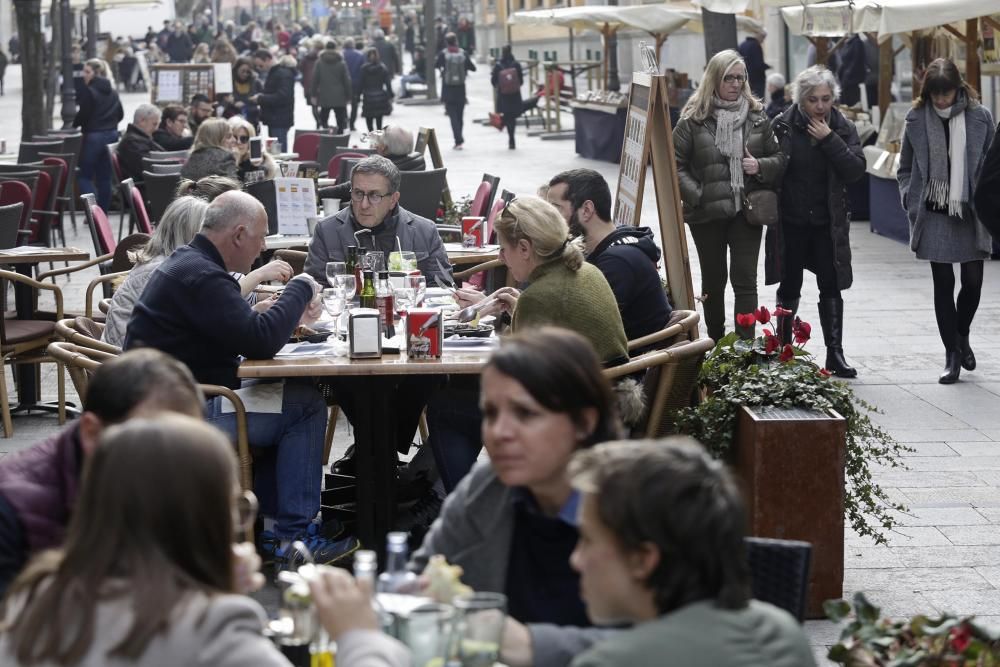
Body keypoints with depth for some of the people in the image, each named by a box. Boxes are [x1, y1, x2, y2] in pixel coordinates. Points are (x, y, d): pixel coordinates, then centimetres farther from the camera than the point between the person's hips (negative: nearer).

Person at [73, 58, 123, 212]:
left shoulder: (87, 91, -13)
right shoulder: (112, 91, 10)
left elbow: (83, 114, -15)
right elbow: (120, 114, 14)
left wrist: (74, 125, 4)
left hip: (93, 136, -7)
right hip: (112, 134, 7)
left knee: (85, 175, 1)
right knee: (105, 176, 11)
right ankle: (104, 210, 12)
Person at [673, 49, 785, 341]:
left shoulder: (757, 116, 5)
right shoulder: (694, 119, -4)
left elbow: (779, 158, 11)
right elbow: (676, 163, -4)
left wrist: (760, 166, -10)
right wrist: (696, 194, -16)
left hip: (747, 210, 1)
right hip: (707, 212, -1)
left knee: (745, 280, -4)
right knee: (713, 281, 12)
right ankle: (716, 345, 26)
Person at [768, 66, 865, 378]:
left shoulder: (843, 128, -3)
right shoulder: (783, 126, -7)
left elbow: (856, 170, -13)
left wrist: (829, 140, -20)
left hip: (828, 222, 1)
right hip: (791, 221, -1)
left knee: (831, 288, 1)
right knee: (790, 287, 10)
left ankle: (835, 353, 6)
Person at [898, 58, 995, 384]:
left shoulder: (980, 117, -2)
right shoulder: (917, 119, 0)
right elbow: (905, 169, 9)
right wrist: (912, 204, 0)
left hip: (970, 213, 0)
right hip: (934, 215, 0)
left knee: (973, 281, 2)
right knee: (943, 284, 3)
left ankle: (961, 334, 30)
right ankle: (952, 354, 11)